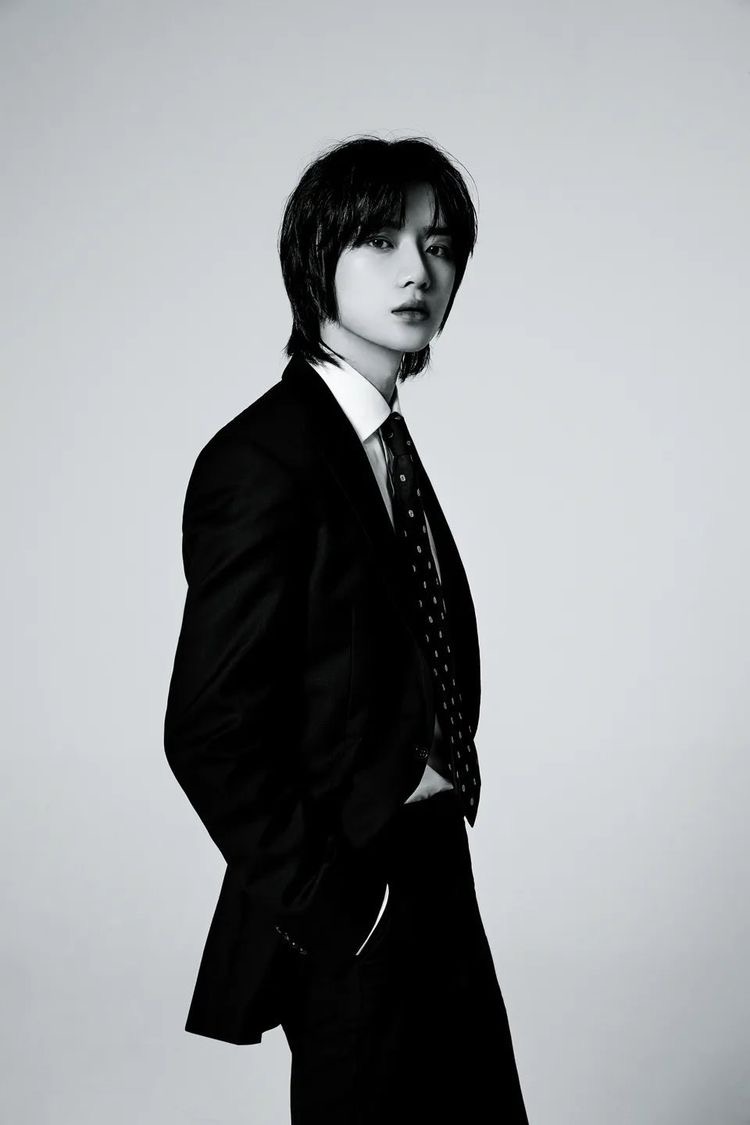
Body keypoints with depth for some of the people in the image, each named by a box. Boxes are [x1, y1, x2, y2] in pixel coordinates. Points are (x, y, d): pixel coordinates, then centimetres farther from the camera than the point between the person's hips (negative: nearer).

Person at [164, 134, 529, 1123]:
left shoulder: (384, 442, 9)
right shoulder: (264, 460, -18)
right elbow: (209, 733, -20)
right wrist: (333, 909, -16)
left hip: (431, 879, 9)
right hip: (351, 916, -8)